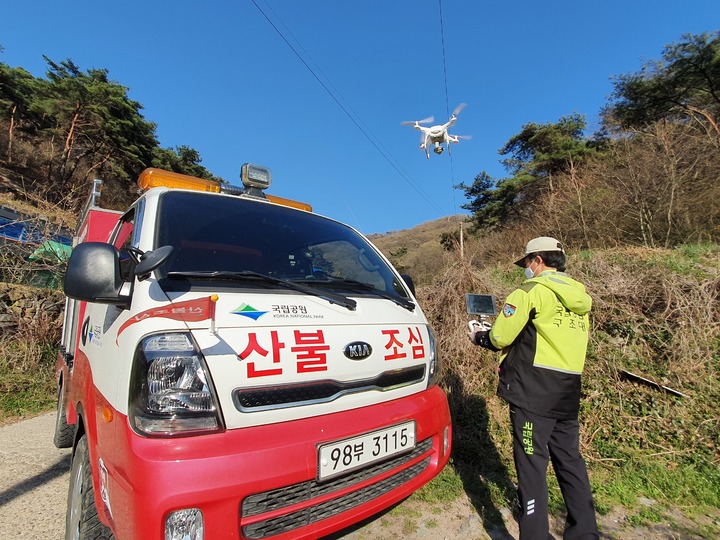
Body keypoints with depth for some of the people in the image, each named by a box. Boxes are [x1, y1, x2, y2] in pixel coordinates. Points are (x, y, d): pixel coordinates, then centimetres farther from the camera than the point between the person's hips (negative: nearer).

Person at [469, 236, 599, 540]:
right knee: (570, 460, 19)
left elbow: (500, 338, -12)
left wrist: (479, 337, 8)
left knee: (532, 463, 2)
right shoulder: (580, 296, 14)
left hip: (533, 393, -8)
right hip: (569, 393, 8)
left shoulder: (532, 290, -10)